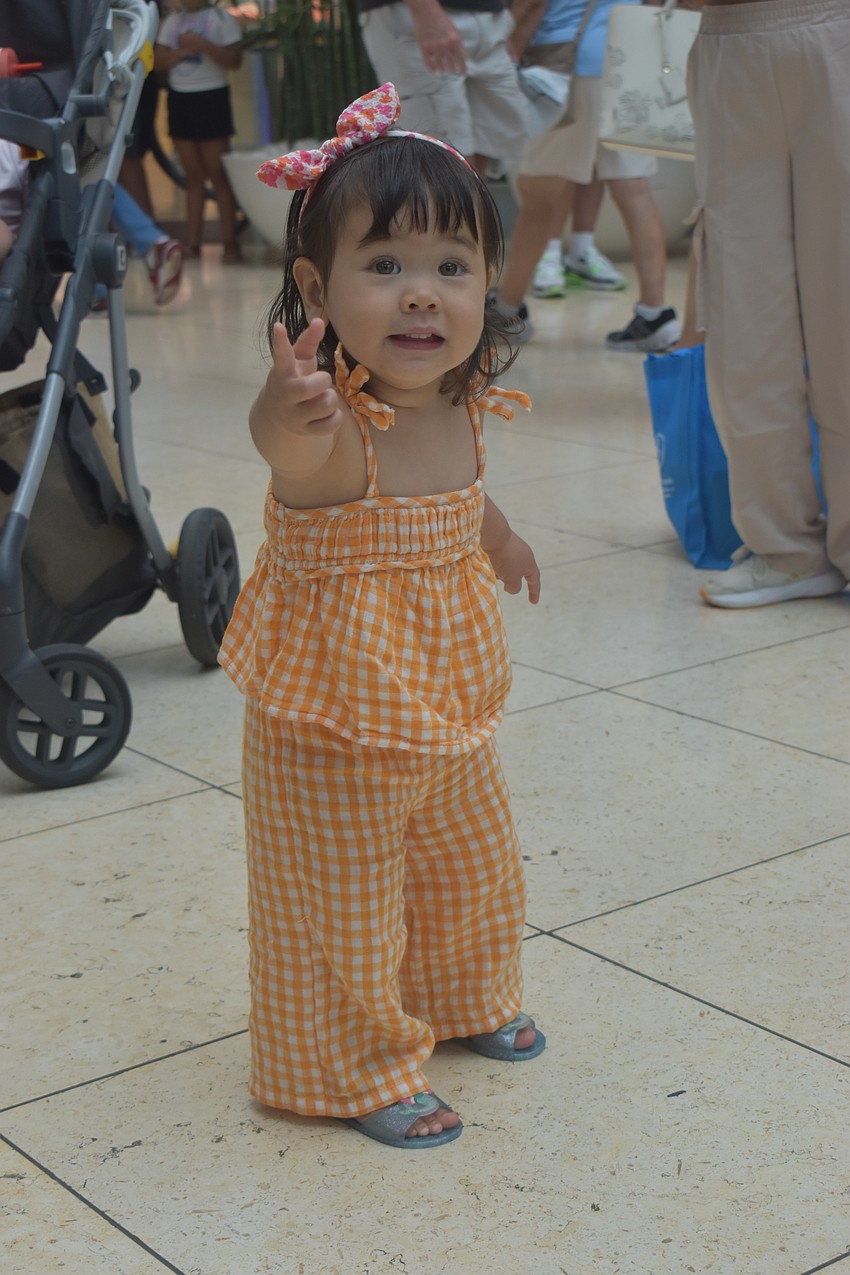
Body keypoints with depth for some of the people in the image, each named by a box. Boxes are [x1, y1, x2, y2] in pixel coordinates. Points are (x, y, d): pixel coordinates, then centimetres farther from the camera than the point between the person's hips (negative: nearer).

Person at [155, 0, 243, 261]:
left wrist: (203, 45, -19)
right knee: (193, 176, 5)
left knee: (217, 174, -6)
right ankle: (193, 243, 6)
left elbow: (234, 60, -9)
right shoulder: (171, 22, 13)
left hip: (211, 96, -4)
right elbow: (160, 61, 6)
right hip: (179, 97, 5)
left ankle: (230, 243, -4)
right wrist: (182, 50, -11)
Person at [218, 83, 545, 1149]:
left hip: (448, 717, 7)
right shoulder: (331, 427, -31)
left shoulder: (459, 405, -8)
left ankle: (465, 1000, 53)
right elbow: (294, 444, -58)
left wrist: (496, 534, 36)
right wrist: (292, 411, -80)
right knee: (345, 905, 8)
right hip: (333, 728, -7)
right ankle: (363, 1068, 31)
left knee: (471, 871, 26)